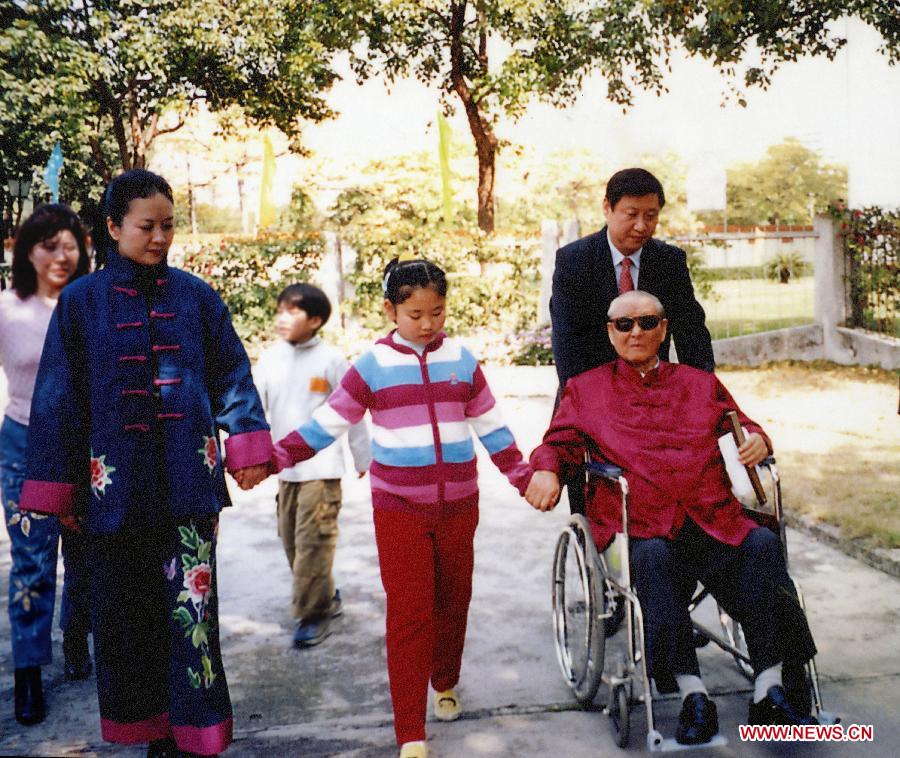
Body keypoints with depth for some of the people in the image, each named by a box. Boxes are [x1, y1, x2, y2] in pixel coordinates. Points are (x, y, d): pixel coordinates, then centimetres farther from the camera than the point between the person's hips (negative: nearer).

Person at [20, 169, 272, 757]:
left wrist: (249, 444, -1)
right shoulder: (82, 301, 2)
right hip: (116, 483, 1)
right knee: (126, 611, 9)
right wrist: (55, 485, 4)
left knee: (191, 604, -3)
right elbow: (59, 397, 4)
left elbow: (233, 375, 8)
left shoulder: (196, 296, 4)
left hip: (188, 480, 0)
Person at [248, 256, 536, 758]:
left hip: (458, 505, 3)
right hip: (399, 509, -3)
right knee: (408, 613, -4)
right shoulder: (374, 365, -4)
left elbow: (490, 426, 11)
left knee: (453, 600, 15)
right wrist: (274, 458, -11)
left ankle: (445, 683, 41)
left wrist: (523, 477, 8)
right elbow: (328, 423, -2)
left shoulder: (463, 360, 4)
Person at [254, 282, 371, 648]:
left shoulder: (332, 360, -8)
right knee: (291, 538, 12)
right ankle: (325, 595, 30)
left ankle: (314, 612, 4)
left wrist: (364, 459, 5)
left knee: (314, 539, -8)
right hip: (285, 466, 5)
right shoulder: (269, 359, 3)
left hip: (322, 465, -5)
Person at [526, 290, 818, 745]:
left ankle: (771, 690, -26)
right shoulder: (586, 389, 21)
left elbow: (741, 424, 33)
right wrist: (546, 470, -9)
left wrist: (757, 439, 8)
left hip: (713, 519, 2)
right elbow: (558, 443, 15)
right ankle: (692, 696, -35)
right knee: (652, 560, -37)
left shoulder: (699, 384, 26)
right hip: (640, 526, -2)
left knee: (762, 547, -29)